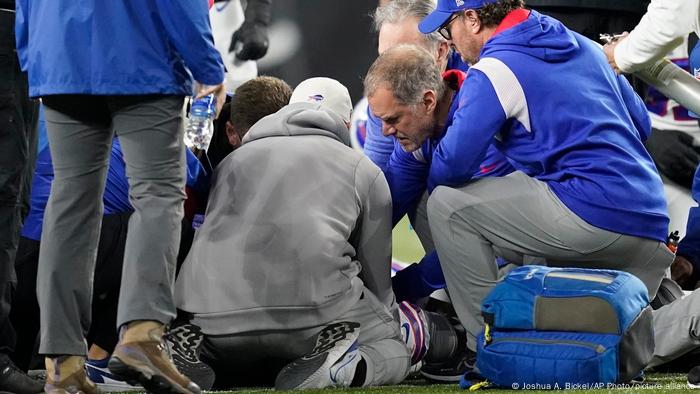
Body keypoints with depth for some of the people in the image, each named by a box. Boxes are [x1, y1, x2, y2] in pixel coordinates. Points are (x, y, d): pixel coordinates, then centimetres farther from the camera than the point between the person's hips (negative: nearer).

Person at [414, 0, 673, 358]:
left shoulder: (494, 69, -3)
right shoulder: (584, 46, 21)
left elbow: (451, 165, -6)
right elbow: (640, 123, 25)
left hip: (592, 214, -8)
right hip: (651, 226, 9)